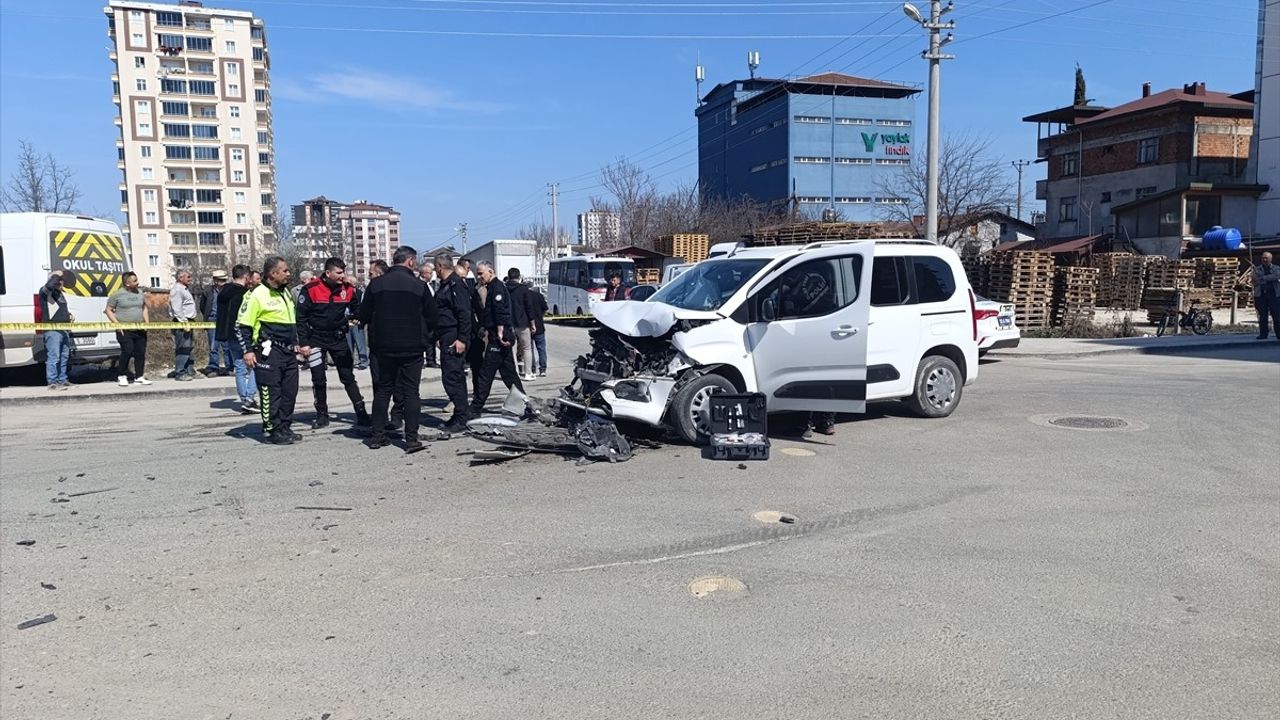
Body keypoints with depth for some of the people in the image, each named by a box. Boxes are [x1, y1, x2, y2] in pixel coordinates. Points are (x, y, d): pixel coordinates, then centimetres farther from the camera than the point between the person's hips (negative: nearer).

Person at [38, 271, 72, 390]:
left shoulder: (63, 293, 21)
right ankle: (53, 383, -9)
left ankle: (62, 380, 20)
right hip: (52, 330, -9)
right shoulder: (45, 291, -5)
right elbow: (49, 285, -29)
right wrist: (56, 275, -13)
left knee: (64, 357, 12)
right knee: (54, 357, -10)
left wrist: (70, 315, 14)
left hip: (64, 330, 9)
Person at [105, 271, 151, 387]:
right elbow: (109, 310, 0)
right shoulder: (117, 294, -4)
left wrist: (147, 322, 8)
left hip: (140, 329, 5)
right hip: (124, 330, -5)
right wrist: (117, 324, -12)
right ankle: (122, 376, 1)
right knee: (127, 351, -15)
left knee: (141, 353, 3)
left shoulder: (140, 293, 11)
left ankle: (139, 377, 13)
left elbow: (144, 308, 22)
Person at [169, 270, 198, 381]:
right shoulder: (177, 289, -12)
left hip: (187, 321, 11)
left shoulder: (185, 289, 19)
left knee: (191, 347, 14)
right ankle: (180, 373, -7)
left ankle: (190, 371, 21)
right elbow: (177, 309, -20)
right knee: (183, 348, -10)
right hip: (181, 323, -11)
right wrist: (184, 321, -23)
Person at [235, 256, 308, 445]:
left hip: (289, 352, 8)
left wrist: (298, 344, 22)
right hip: (268, 353, -8)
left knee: (289, 391, 9)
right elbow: (242, 325, -8)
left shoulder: (286, 293, 16)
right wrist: (247, 350, -14)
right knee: (270, 393, -3)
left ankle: (285, 428, 20)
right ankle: (272, 431, 4)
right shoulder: (258, 295, -9)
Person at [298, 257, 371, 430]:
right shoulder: (311, 289, -14)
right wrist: (304, 343, -10)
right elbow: (301, 317, -9)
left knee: (348, 376, 4)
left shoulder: (348, 288, -5)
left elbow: (355, 309, 12)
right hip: (316, 338, -2)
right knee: (318, 379, 4)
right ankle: (322, 415, 17)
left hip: (338, 338, 2)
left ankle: (361, 414, 6)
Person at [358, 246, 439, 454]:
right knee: (411, 392, 3)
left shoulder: (376, 284, -2)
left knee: (382, 390, 14)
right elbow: (432, 318, -2)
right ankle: (411, 439, -1)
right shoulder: (419, 286, -7)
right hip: (412, 348, -2)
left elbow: (364, 315, 3)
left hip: (383, 346, 2)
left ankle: (378, 436, 16)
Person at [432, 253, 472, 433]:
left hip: (454, 341, -10)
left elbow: (464, 313, -21)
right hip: (448, 339, 10)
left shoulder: (456, 285, -14)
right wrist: (440, 337, 23)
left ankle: (460, 419, -5)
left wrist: (462, 339, -23)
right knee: (455, 377, 13)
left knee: (451, 377, -10)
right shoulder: (446, 284, 18)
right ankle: (460, 416, 21)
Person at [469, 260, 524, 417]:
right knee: (509, 373, 12)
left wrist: (500, 332, -25)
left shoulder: (496, 287, -11)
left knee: (485, 373, -6)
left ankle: (476, 409, -2)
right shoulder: (493, 287, 20)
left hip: (498, 337, -10)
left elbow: (500, 311, -21)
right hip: (501, 336, 10)